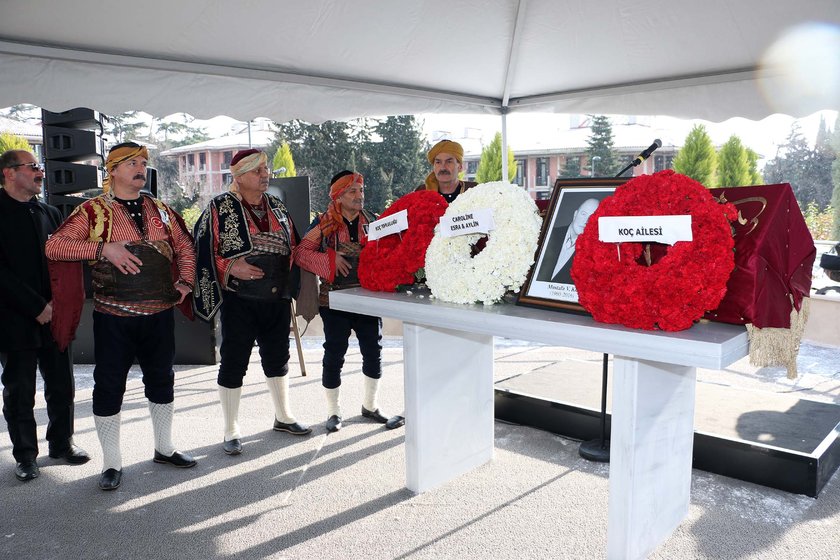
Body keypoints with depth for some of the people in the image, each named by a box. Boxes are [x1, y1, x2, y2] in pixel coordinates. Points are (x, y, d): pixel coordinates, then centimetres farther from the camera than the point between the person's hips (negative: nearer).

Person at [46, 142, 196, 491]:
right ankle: (111, 462, 20)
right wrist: (103, 248, -20)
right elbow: (54, 246, -10)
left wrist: (185, 281, 5)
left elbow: (184, 246, 19)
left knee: (162, 380, 15)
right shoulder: (93, 210, -2)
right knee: (109, 386, 4)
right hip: (114, 316, -4)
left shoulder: (161, 210, 11)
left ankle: (164, 448, 32)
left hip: (160, 312, 4)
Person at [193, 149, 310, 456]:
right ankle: (231, 431, 18)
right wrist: (230, 267, -21)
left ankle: (283, 416, 34)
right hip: (239, 300, -5)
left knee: (278, 358, 17)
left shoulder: (276, 206, 10)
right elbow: (204, 250, -8)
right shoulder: (221, 207, -5)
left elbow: (292, 247, 15)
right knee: (233, 364, 3)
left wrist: (291, 284, 6)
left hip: (277, 298, 5)